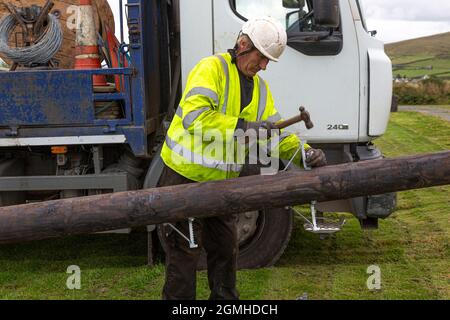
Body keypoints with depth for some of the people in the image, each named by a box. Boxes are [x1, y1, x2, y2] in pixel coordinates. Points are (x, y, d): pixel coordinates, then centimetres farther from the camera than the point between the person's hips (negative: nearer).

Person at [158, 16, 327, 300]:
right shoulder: (211, 69, -16)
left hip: (222, 180, 7)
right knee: (185, 250, 3)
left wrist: (305, 152, -11)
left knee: (225, 247, 18)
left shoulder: (260, 87, 10)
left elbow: (275, 131, 6)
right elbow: (194, 117, -31)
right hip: (186, 176, -7)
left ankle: (224, 297, 36)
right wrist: (243, 127, -32)